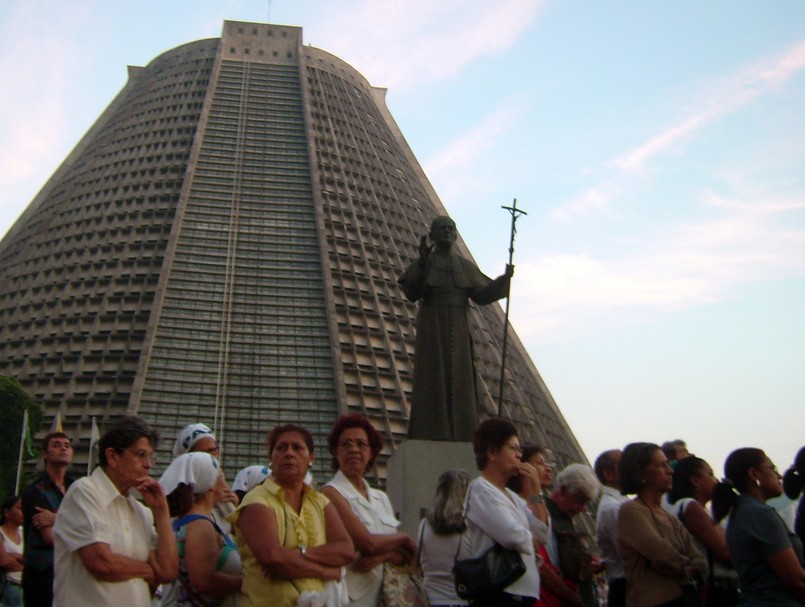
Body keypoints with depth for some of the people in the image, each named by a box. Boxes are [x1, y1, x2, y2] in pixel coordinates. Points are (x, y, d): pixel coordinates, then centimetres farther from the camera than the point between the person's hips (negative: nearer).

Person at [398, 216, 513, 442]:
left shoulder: (466, 266, 16)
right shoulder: (424, 262, 6)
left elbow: (481, 295, 5)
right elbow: (411, 294, -8)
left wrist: (503, 278, -10)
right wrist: (423, 264, -20)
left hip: (458, 330, 4)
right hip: (431, 329, -4)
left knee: (459, 381, -2)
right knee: (433, 380, -10)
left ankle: (461, 437, -4)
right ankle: (431, 437, -12)